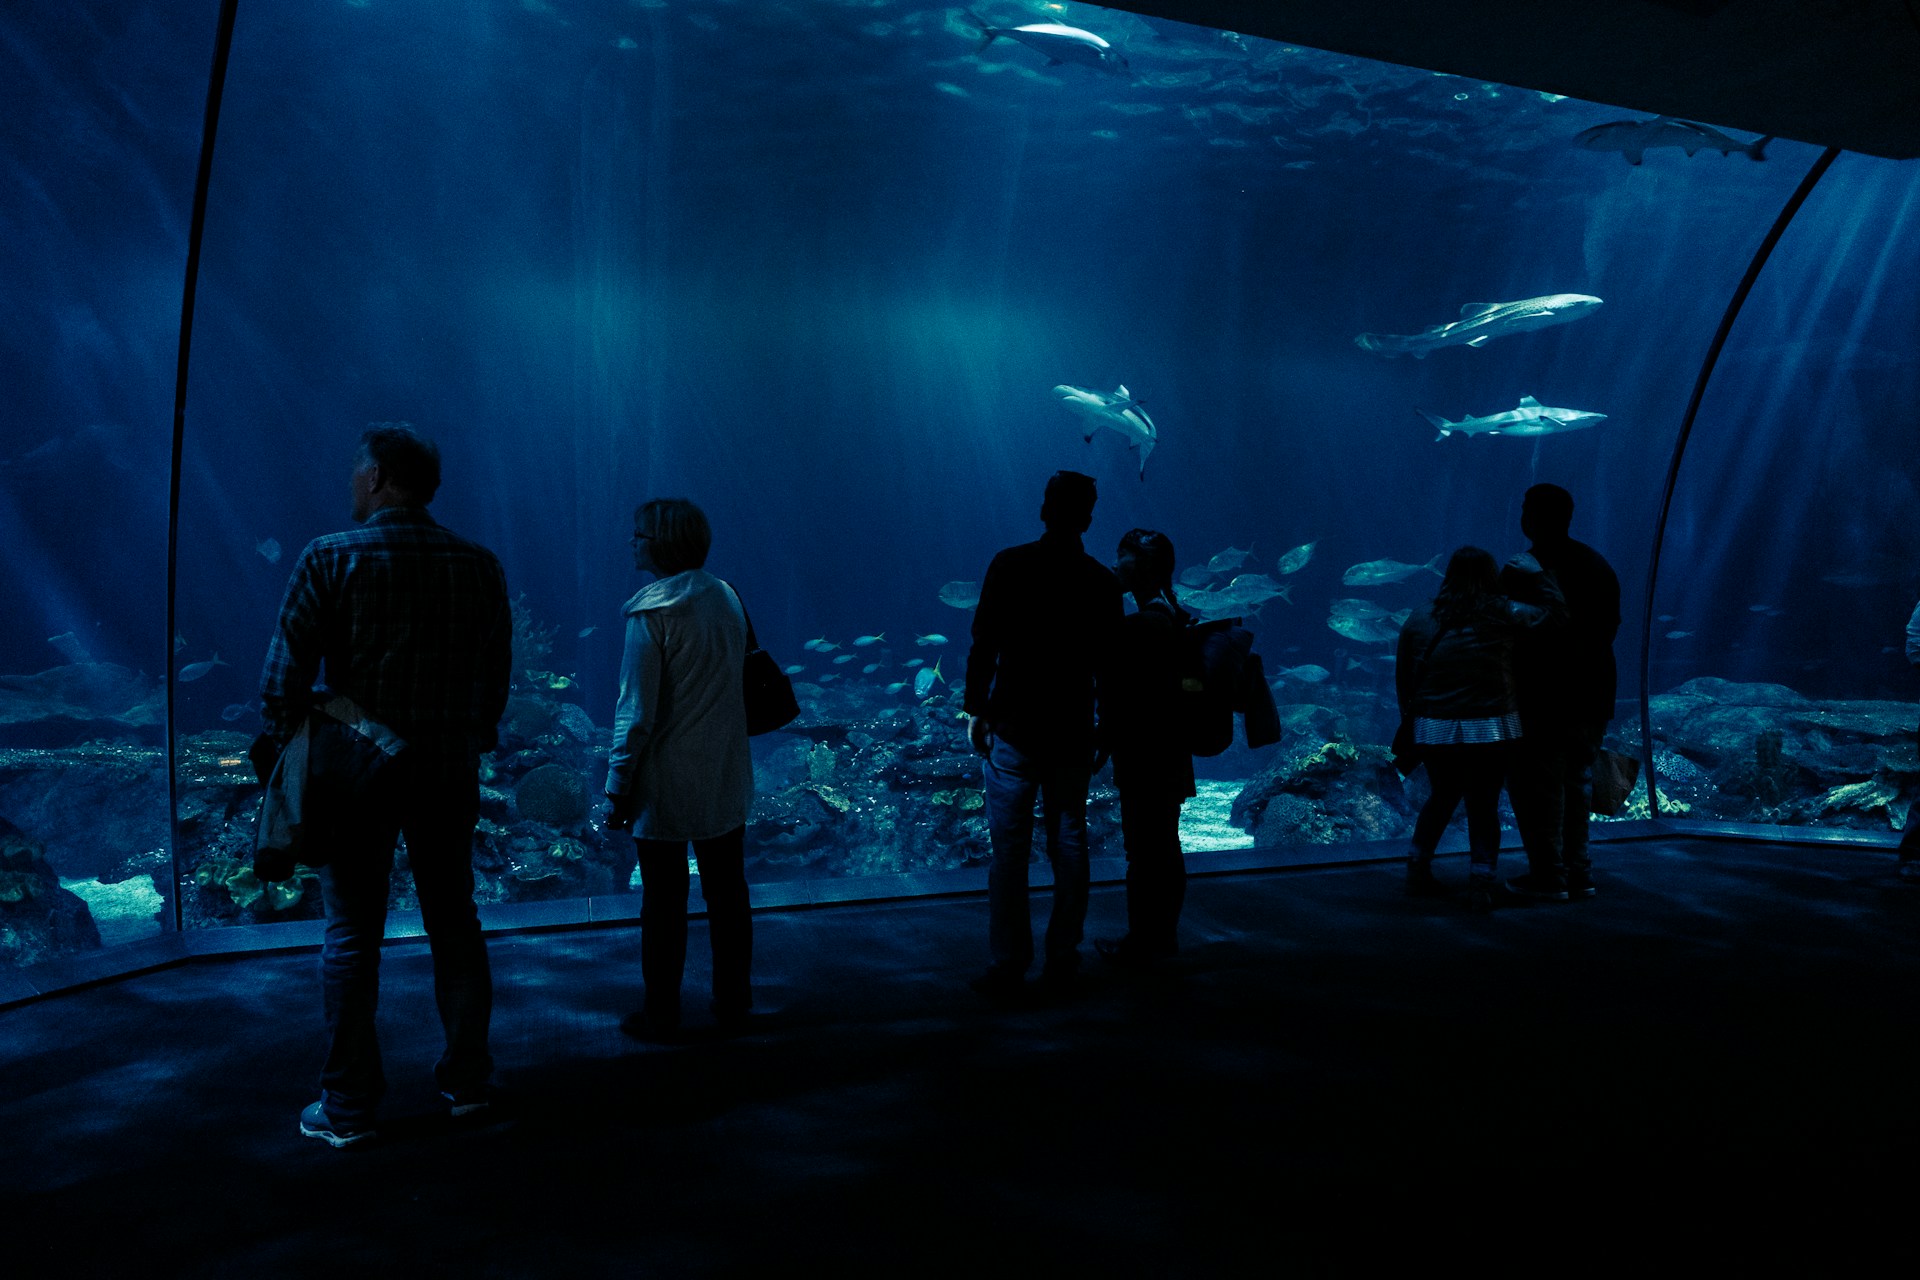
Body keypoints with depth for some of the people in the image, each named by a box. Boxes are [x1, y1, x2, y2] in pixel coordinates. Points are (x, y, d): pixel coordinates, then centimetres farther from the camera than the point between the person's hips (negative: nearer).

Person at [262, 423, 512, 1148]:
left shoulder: (330, 560, -10)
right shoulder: (479, 566, 1)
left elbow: (285, 677, -11)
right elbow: (495, 679, 5)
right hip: (449, 774, 3)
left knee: (351, 937, 6)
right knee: (454, 923, 14)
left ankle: (348, 1108, 12)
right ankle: (468, 1080, 23)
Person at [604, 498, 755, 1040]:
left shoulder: (652, 612, -15)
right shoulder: (726, 598, 4)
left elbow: (637, 712, -16)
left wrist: (618, 787, -10)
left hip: (666, 787, -6)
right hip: (726, 781, 6)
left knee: (664, 901, 5)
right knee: (727, 893, 14)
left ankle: (661, 1016, 15)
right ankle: (733, 1005, 24)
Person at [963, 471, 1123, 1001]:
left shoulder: (1009, 566, -6)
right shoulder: (1102, 582, 1)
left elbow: (983, 644, -8)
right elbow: (1107, 663, 6)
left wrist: (975, 710, 2)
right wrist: (1104, 730, 16)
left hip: (1014, 728, -2)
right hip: (1072, 733, 3)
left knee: (1010, 849, 1)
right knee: (1068, 845, 10)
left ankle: (1009, 969, 3)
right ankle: (1061, 962, 16)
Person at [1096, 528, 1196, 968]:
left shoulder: (1137, 626, -20)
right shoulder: (1174, 619, 6)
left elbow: (1119, 700, -20)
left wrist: (1101, 744, -8)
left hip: (1143, 758, -9)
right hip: (1173, 754, 9)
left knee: (1142, 850, 1)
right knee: (1165, 845, 17)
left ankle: (1140, 944, 11)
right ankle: (1165, 935, 28)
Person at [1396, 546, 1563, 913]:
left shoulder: (1420, 618, 2)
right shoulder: (1503, 616, -5)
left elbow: (1403, 676, 5)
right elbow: (1556, 612, 4)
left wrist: (1409, 718, 15)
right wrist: (1537, 575, 15)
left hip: (1434, 731, 3)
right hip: (1491, 731, -3)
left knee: (1442, 796, 23)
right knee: (1484, 805, 8)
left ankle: (1418, 867, 23)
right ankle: (1482, 882, -2)